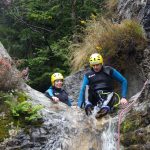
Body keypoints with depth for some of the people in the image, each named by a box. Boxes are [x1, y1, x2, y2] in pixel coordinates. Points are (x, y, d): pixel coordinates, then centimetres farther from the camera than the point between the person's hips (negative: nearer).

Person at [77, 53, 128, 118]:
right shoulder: (88, 75, 9)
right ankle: (88, 106, -40)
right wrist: (79, 106, -11)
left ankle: (105, 108, -56)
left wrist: (123, 97, -1)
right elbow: (82, 90, 1)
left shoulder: (109, 70, 7)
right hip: (94, 98, 1)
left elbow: (124, 81, 8)